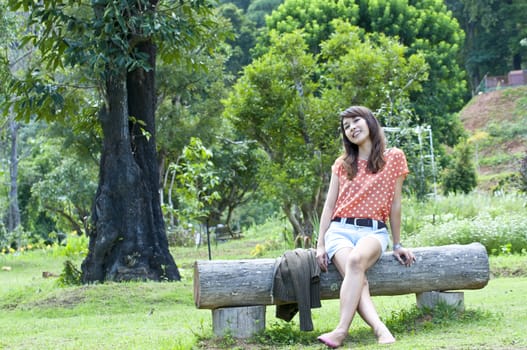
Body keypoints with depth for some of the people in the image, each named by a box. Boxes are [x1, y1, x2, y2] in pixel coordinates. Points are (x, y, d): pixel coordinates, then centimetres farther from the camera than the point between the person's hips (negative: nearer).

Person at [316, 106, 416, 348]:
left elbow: (395, 205, 10)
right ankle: (380, 329, -49)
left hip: (374, 231, -2)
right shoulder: (342, 164, 16)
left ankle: (342, 330, -46)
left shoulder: (394, 158, 8)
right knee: (355, 275, -32)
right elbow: (329, 206, 15)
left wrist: (397, 245, 11)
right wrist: (320, 245, 5)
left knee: (356, 260, -38)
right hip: (340, 230, 2)